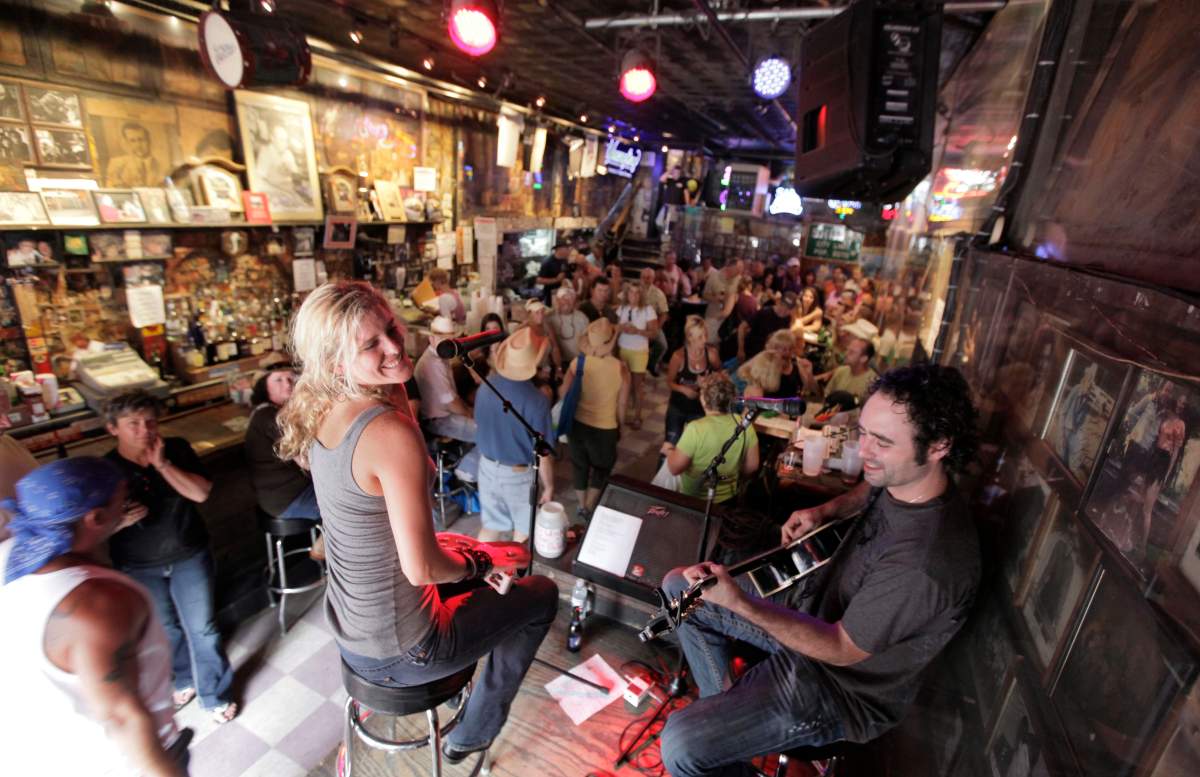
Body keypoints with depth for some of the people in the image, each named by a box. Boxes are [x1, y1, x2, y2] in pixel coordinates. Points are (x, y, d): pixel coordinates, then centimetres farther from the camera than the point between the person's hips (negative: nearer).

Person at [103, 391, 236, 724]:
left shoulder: (177, 449, -10)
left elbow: (201, 493, -18)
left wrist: (163, 465, -25)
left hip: (189, 557, -1)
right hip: (139, 568, 1)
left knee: (202, 628, 5)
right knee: (165, 629, 20)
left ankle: (216, 694, 24)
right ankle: (184, 680, 45)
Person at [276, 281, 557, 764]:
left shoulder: (320, 413, -6)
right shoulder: (391, 432, -34)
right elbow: (421, 568, -29)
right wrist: (481, 560, -12)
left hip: (346, 629, 8)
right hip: (398, 652, -8)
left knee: (476, 568, 30)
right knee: (542, 595, 14)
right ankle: (472, 735, 30)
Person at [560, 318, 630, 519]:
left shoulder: (578, 363, -14)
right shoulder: (620, 368, -18)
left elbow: (564, 394, -6)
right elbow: (621, 404, -9)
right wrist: (620, 427, 7)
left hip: (578, 423, 2)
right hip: (605, 428, -2)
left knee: (580, 464, 22)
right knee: (601, 466, 22)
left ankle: (582, 505, 38)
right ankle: (589, 507, 24)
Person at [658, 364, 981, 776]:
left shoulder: (927, 565, -36)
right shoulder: (900, 478, -12)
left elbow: (841, 649, -25)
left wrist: (741, 605, -36)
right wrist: (825, 510, -3)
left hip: (841, 680, -8)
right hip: (813, 607, 8)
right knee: (678, 588, 12)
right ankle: (724, 703, 23)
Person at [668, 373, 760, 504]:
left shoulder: (696, 429, -28)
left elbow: (674, 468, -21)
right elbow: (752, 466, -1)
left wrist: (669, 453, -1)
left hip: (694, 500, -5)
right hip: (728, 498, 5)